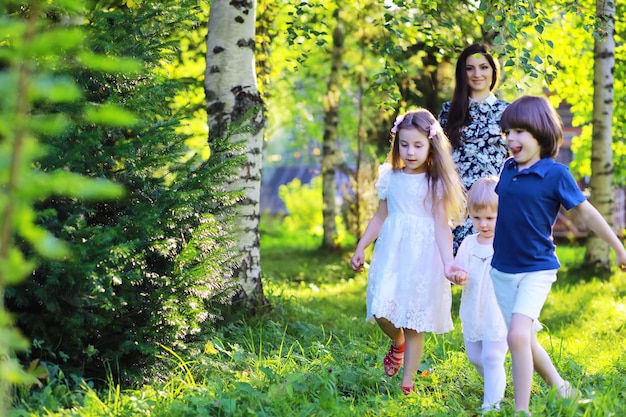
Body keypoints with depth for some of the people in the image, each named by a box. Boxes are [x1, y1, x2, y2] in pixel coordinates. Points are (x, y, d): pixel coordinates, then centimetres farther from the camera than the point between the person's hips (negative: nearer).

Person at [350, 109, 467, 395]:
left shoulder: (436, 184, -5)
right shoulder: (390, 178, 6)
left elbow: (442, 226, -9)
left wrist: (448, 263, -19)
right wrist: (360, 248, 14)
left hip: (422, 257, -3)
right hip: (391, 253, 3)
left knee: (413, 324, 0)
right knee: (381, 311, -10)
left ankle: (407, 384, 10)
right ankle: (397, 343, 25)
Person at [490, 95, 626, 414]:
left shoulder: (555, 174, -13)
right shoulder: (508, 169, 0)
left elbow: (587, 213, -5)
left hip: (536, 269, -6)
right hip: (502, 270, 6)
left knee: (518, 335, -21)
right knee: (523, 340, 13)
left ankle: (522, 410, -14)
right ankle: (560, 387, 35)